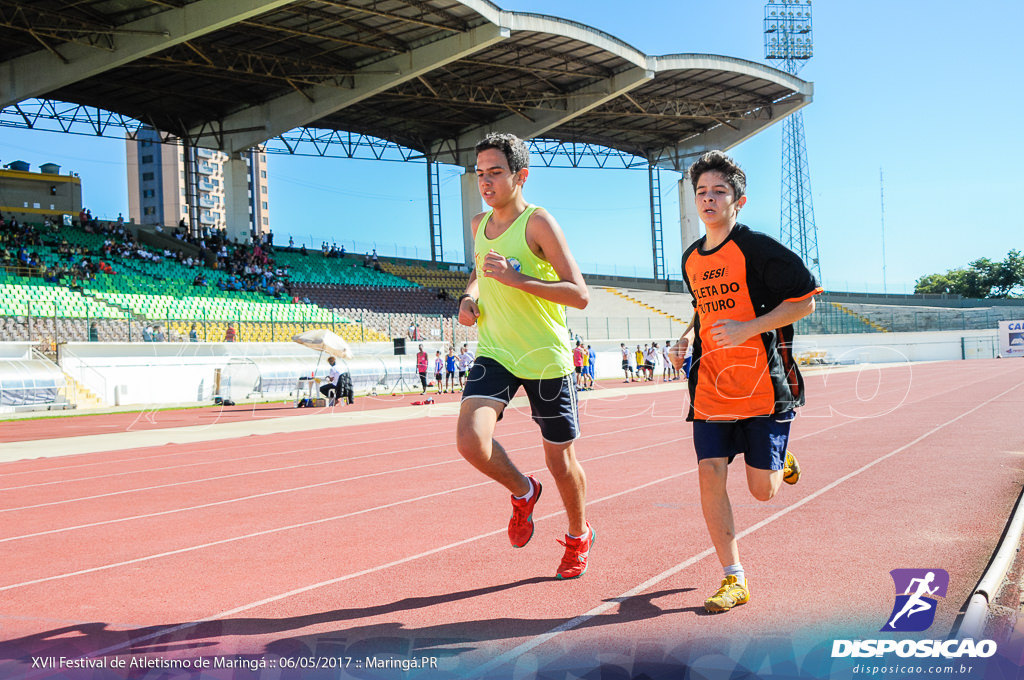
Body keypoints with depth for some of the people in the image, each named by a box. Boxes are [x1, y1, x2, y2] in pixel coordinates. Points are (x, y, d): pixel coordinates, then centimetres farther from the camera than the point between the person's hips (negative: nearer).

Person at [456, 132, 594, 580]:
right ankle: (522, 493, 12)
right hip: (494, 354, 5)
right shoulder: (479, 224, 8)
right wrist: (470, 296, 7)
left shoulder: (538, 221, -12)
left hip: (546, 359, -4)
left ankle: (579, 536, 37)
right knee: (470, 439, -20)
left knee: (560, 462, 7)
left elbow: (580, 295, -19)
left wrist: (515, 278, -27)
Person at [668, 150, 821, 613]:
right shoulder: (690, 259, 12)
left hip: (763, 384, -5)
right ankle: (734, 580, 6)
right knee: (710, 475, -7)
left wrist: (748, 328, -19)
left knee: (763, 490, -1)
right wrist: (688, 337, 8)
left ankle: (779, 457, 37)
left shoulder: (757, 248, -9)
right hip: (711, 388, 5)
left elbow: (805, 301, -9)